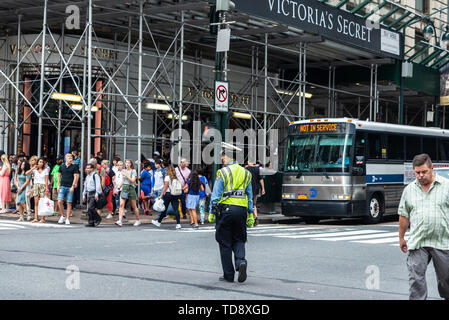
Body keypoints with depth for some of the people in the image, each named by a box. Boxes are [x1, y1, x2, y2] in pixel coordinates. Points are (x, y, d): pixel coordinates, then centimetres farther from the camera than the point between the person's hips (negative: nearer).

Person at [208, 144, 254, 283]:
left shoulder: (223, 173, -5)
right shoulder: (246, 173, 10)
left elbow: (216, 195, -7)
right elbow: (249, 196, 13)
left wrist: (211, 213, 0)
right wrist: (250, 214, 17)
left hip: (225, 210, -4)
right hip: (241, 209, 4)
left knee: (225, 243, 5)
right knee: (238, 240, 16)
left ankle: (228, 275, 7)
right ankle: (241, 261, -13)